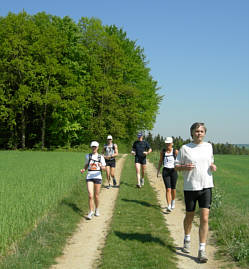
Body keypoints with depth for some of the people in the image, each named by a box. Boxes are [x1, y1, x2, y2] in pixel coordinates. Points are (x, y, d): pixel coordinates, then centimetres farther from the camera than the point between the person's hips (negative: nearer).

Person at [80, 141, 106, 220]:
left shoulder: (101, 157, 3)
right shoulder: (88, 156, 8)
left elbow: (104, 168, 0)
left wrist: (101, 166, -22)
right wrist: (83, 169, 1)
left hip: (97, 177, 0)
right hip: (89, 177, 1)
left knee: (96, 196, 5)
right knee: (90, 195, -11)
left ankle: (97, 210, 28)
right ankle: (91, 212, -3)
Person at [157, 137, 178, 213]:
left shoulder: (175, 151, -1)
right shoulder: (163, 152, 5)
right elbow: (160, 161, 15)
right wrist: (158, 170, 12)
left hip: (173, 171, 0)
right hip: (165, 171, 0)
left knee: (173, 189, 10)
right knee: (168, 189, -10)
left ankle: (173, 201, 38)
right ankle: (169, 207, -13)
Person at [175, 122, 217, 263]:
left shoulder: (208, 146, 8)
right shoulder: (185, 148, -2)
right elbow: (176, 166, 3)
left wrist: (213, 167, 0)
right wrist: (184, 167, -19)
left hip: (206, 186, 2)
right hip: (190, 187, -1)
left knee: (205, 218, -7)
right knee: (189, 216, 13)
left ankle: (202, 250, -2)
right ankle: (187, 239, 41)